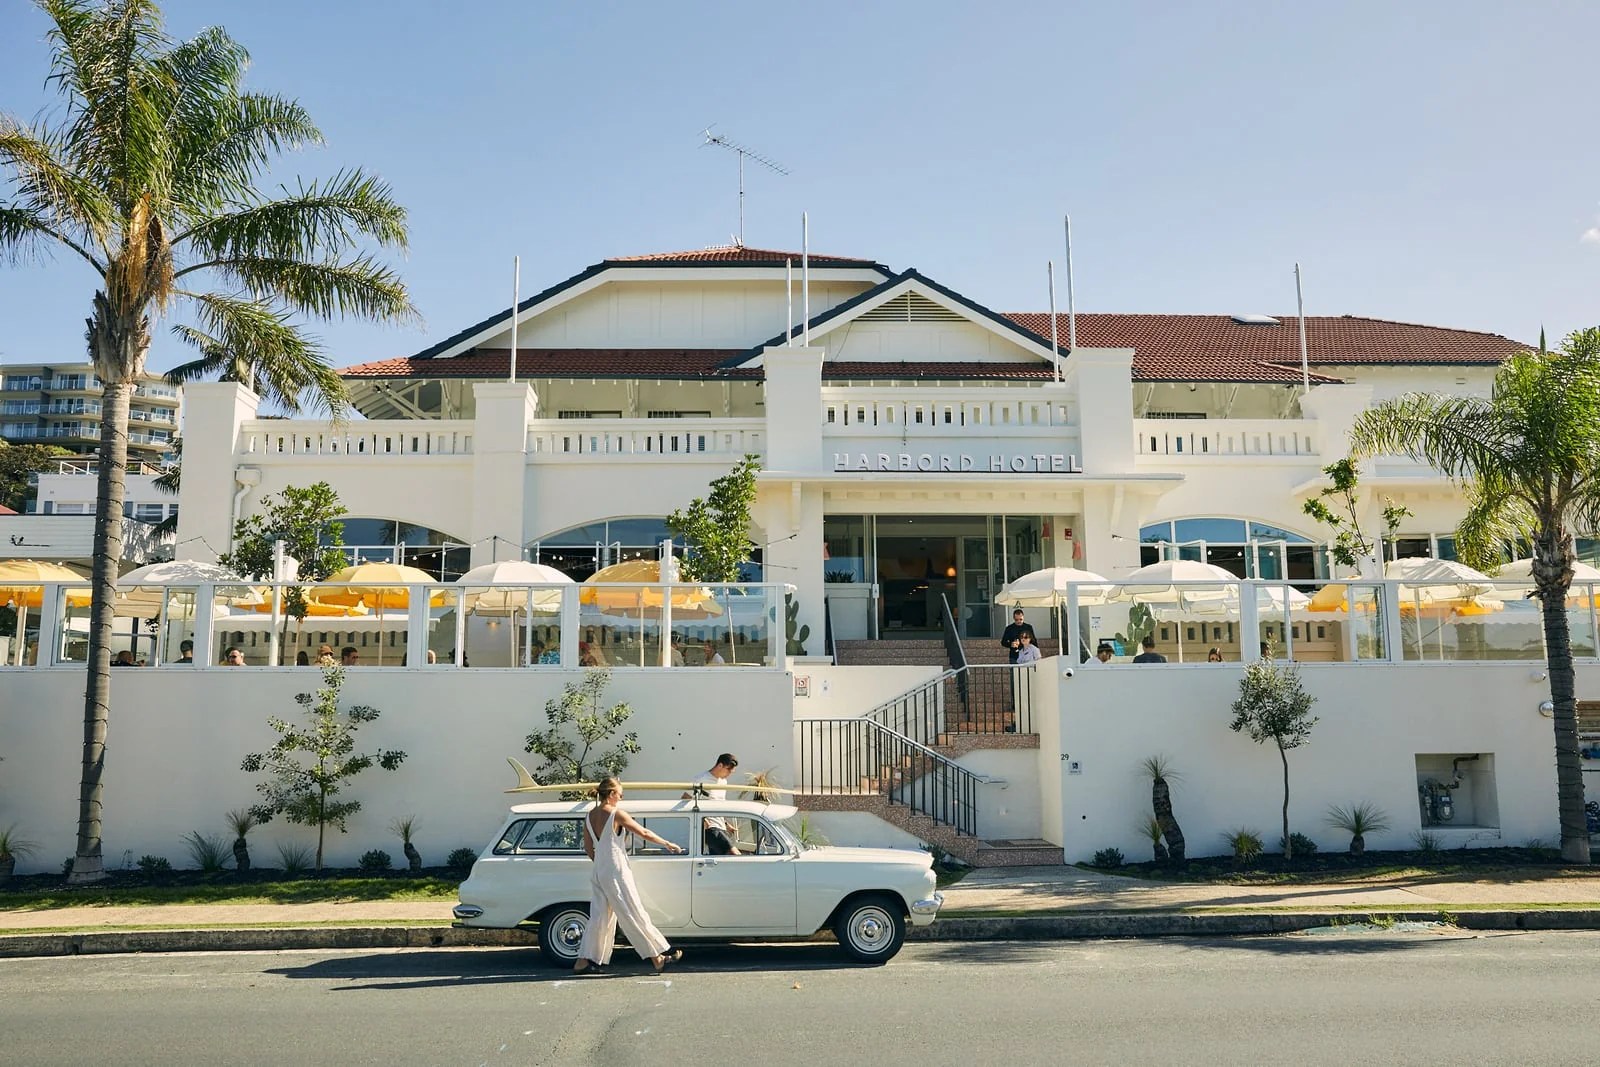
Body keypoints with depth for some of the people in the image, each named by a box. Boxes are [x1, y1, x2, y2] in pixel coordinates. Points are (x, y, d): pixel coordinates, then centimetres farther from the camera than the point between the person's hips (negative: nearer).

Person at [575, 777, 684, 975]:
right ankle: (657, 958, 4)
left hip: (597, 872, 7)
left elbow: (588, 847, 12)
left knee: (599, 916, 13)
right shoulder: (616, 814, -14)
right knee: (634, 915, -2)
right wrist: (667, 844, 2)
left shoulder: (589, 815, 6)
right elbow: (643, 833, -9)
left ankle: (584, 960, 12)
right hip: (615, 872, -7)